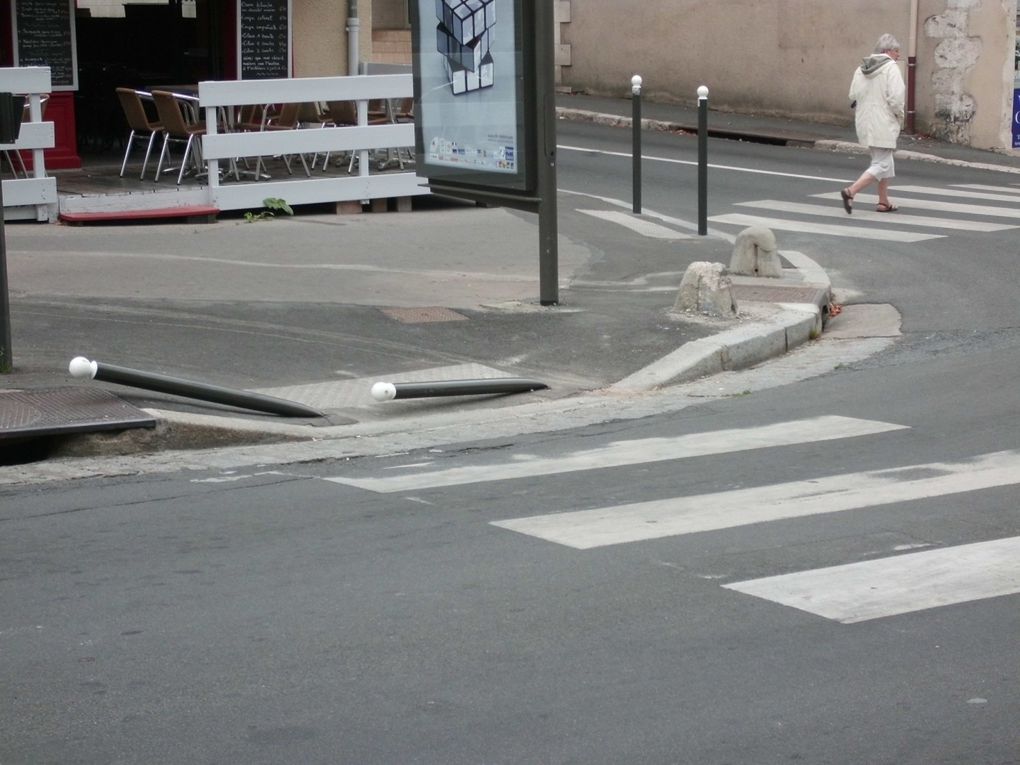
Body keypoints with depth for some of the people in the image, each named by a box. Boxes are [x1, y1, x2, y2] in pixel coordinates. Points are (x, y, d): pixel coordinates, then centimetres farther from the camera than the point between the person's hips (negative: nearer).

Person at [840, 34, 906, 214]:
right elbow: (895, 98, -18)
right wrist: (899, 117, -2)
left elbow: (853, 97, 8)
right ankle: (851, 191, -19)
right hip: (883, 125, -8)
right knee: (881, 164, -4)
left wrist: (862, 115, 16)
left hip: (864, 124, 8)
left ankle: (884, 201, 23)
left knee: (885, 161, 21)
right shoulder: (891, 68, -12)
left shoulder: (861, 69, 9)